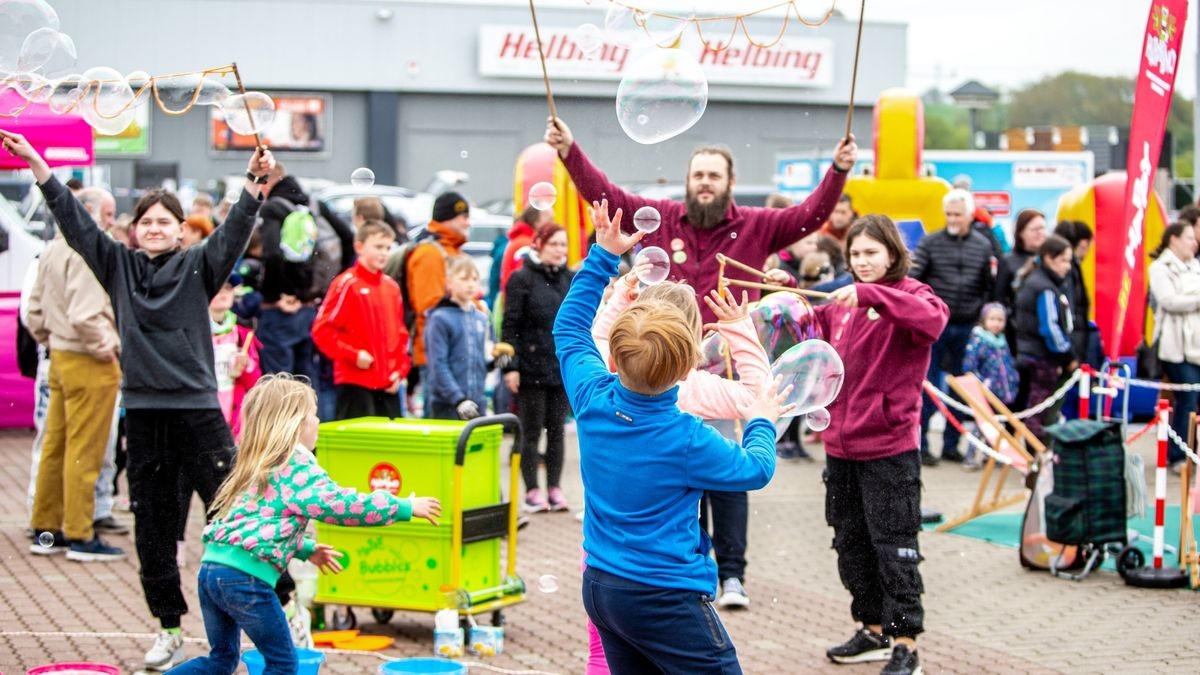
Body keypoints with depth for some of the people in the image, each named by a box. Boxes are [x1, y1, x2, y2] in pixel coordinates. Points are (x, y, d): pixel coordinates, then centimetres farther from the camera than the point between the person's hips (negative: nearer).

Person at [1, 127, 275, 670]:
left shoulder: (198, 266, 0)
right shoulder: (119, 266, 8)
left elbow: (234, 232, -14)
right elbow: (75, 222, 6)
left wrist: (254, 183, -30)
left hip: (198, 411, -3)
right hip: (143, 413, 3)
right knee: (152, 527, 7)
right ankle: (169, 629, 18)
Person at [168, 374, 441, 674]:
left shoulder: (260, 465, 22)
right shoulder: (298, 466, -6)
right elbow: (342, 505, -12)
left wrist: (306, 549, 36)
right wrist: (406, 507, -5)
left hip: (211, 566, 9)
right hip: (246, 576, -9)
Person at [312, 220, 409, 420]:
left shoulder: (391, 287, 12)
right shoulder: (347, 284, -7)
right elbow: (321, 330, -11)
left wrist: (401, 370, 8)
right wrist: (354, 356, -16)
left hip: (388, 384, 7)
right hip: (355, 381, -7)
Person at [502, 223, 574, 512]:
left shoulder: (570, 279, 11)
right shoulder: (522, 279, -4)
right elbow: (510, 326, -7)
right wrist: (510, 366, -13)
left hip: (564, 368, 5)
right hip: (531, 368, -4)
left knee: (556, 430, 8)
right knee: (531, 432, 2)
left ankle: (555, 488, 15)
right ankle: (532, 491, 9)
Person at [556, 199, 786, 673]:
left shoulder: (592, 399, -7)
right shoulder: (687, 440, -21)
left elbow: (569, 327, 11)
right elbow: (756, 470, -3)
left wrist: (604, 255, 13)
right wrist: (761, 422, 15)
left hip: (599, 585, 7)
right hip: (665, 597, -7)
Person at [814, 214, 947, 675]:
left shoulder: (908, 294, -9)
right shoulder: (843, 301, 11)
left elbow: (933, 318, -32)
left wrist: (870, 294, -39)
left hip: (888, 446, -7)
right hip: (841, 443, 7)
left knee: (894, 546, -3)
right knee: (851, 543, 15)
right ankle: (873, 630, 28)